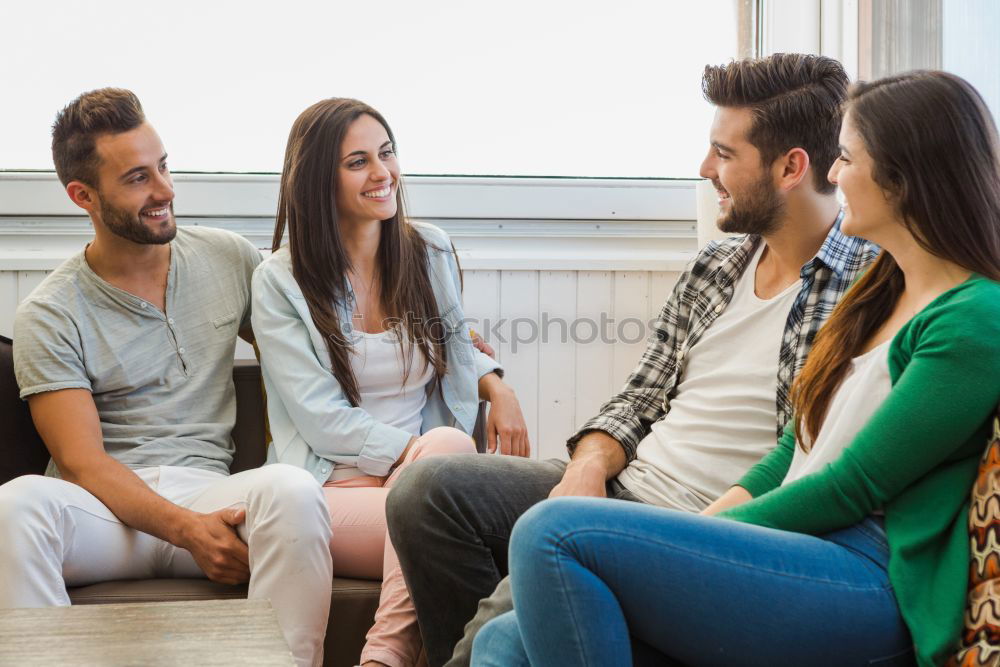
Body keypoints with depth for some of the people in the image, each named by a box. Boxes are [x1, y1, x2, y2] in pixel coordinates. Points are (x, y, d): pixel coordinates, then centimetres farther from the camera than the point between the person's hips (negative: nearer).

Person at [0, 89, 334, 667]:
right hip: (106, 505, -2)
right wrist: (187, 530, -22)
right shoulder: (49, 315, 2)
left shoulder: (229, 258, 13)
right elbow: (82, 462, -6)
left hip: (207, 488, 2)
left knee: (291, 488, -33)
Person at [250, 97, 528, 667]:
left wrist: (496, 386, 3)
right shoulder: (280, 282, 1)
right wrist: (426, 454, -17)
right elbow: (322, 419, -6)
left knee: (448, 445, -35)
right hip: (333, 485, -3)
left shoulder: (431, 252, 12)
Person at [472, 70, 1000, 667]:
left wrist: (708, 532, -5)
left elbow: (850, 489, -11)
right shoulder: (880, 294, 21)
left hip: (871, 580, -9)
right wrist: (706, 521, 5)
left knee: (558, 534, -25)